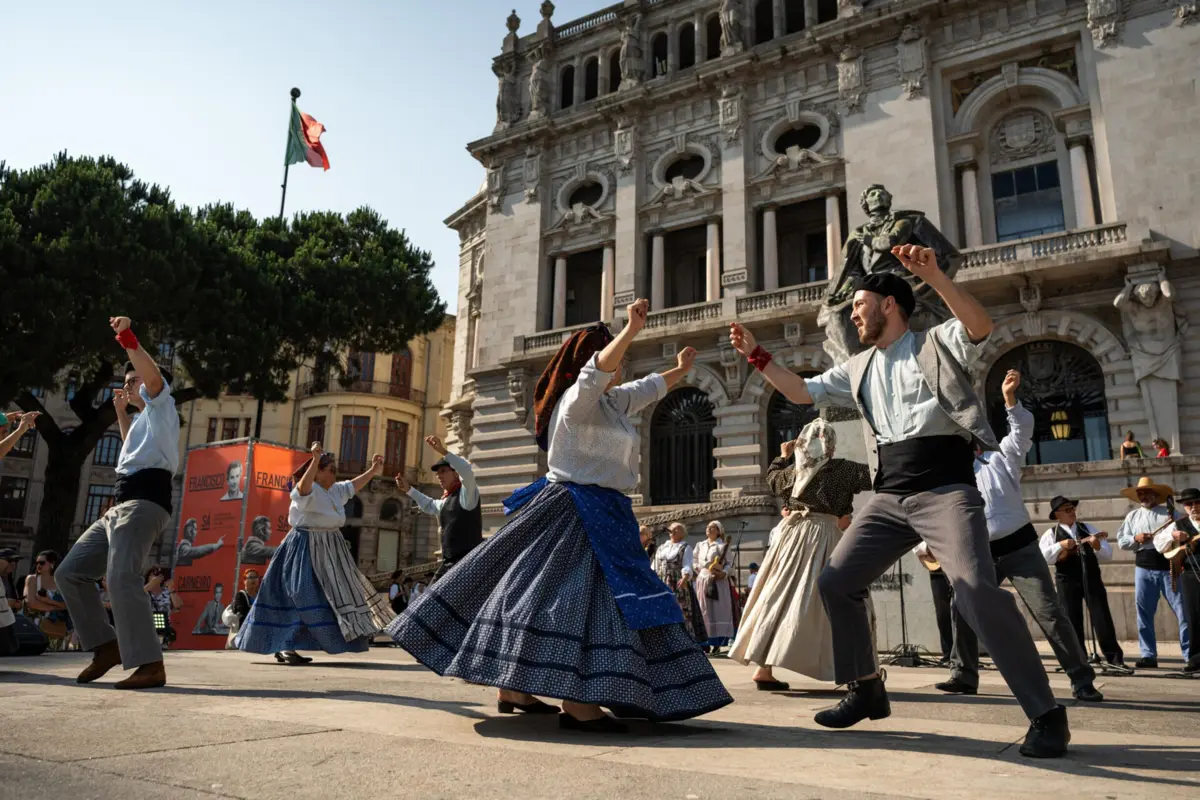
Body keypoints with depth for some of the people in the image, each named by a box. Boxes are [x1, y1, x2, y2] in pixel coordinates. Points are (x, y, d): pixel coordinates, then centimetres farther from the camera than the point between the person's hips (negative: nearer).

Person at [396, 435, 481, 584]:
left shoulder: (466, 493, -6)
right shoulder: (445, 501, 20)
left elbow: (467, 472, -28)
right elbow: (429, 505, 44)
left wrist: (443, 451, -34)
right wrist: (408, 490, 36)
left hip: (467, 562, -10)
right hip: (449, 563, 10)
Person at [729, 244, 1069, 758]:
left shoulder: (939, 343, 2)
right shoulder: (858, 369, 18)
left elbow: (981, 326, -18)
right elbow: (802, 392, 21)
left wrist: (934, 277, -31)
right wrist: (757, 357, 14)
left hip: (946, 491, -6)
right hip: (889, 499, 7)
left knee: (976, 588, -25)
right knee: (836, 582, 4)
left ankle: (1045, 714, -11)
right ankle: (867, 689, 21)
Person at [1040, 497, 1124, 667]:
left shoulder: (1087, 528, 11)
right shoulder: (1052, 533, 1)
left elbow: (1108, 554, 9)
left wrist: (1098, 546, -12)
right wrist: (1060, 545, -18)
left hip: (1092, 578, 2)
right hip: (1067, 581, -2)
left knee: (1102, 618, -2)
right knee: (1072, 621, 3)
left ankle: (1114, 657, 5)